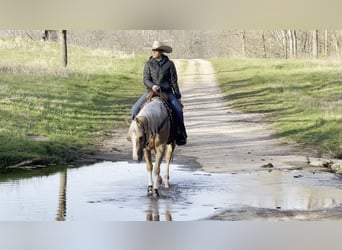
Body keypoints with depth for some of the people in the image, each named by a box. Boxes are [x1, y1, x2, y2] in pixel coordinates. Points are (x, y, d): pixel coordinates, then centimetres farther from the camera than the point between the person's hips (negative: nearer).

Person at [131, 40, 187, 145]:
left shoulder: (169, 64, 0)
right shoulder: (148, 64, 3)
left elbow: (174, 81, 4)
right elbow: (146, 79, -4)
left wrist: (178, 96, 3)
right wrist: (152, 86, -25)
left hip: (167, 91, -1)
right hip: (151, 91, 2)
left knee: (178, 109, -23)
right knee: (135, 109, -15)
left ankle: (180, 135, -9)